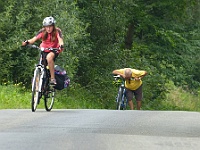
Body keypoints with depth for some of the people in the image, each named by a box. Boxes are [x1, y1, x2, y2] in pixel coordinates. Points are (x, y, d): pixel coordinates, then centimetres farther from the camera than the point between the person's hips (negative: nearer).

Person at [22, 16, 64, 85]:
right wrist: (27, 42, -43)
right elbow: (34, 39, -23)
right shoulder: (42, 32, -11)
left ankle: (53, 78, -31)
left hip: (54, 50, -4)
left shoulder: (57, 31, -16)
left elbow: (60, 40, -32)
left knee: (49, 57, -35)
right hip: (44, 50, 4)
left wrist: (61, 46, -55)